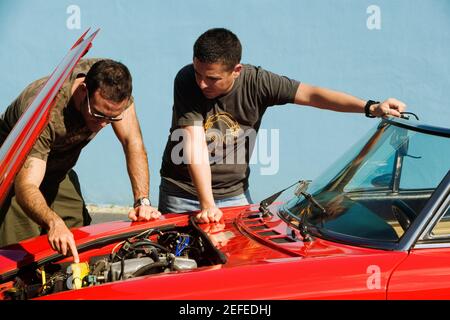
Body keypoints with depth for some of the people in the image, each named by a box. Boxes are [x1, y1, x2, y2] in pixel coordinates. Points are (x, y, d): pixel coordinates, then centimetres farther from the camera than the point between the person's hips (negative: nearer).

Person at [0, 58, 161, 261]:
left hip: (58, 170, 6)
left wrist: (142, 202, -30)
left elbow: (132, 142, -20)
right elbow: (26, 186, -47)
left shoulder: (111, 82, -26)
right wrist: (54, 223, -67)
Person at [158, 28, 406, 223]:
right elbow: (195, 146, -28)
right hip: (183, 193, -2)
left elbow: (311, 95, -17)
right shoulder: (187, 82, -21)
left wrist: (371, 108, -26)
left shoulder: (256, 82, -14)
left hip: (235, 194, 2)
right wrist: (207, 205, -35)